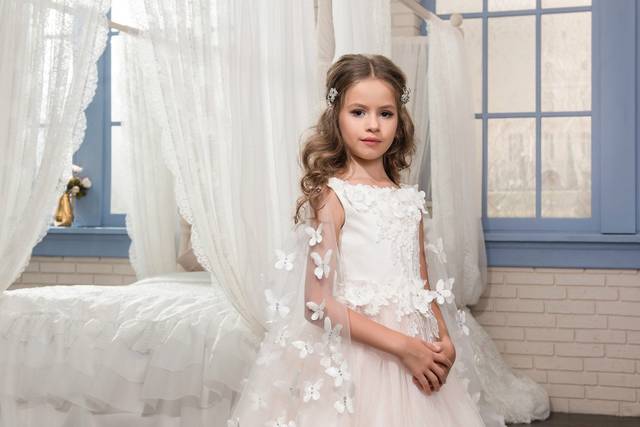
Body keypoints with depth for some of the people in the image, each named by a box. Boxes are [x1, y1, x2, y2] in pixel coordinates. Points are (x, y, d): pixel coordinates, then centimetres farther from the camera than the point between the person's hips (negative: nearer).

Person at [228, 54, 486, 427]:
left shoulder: (410, 199, 7)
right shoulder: (332, 196, -10)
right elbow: (318, 303, -16)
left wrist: (443, 339, -3)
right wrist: (402, 345, -17)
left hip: (416, 352, 6)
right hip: (354, 353, -5)